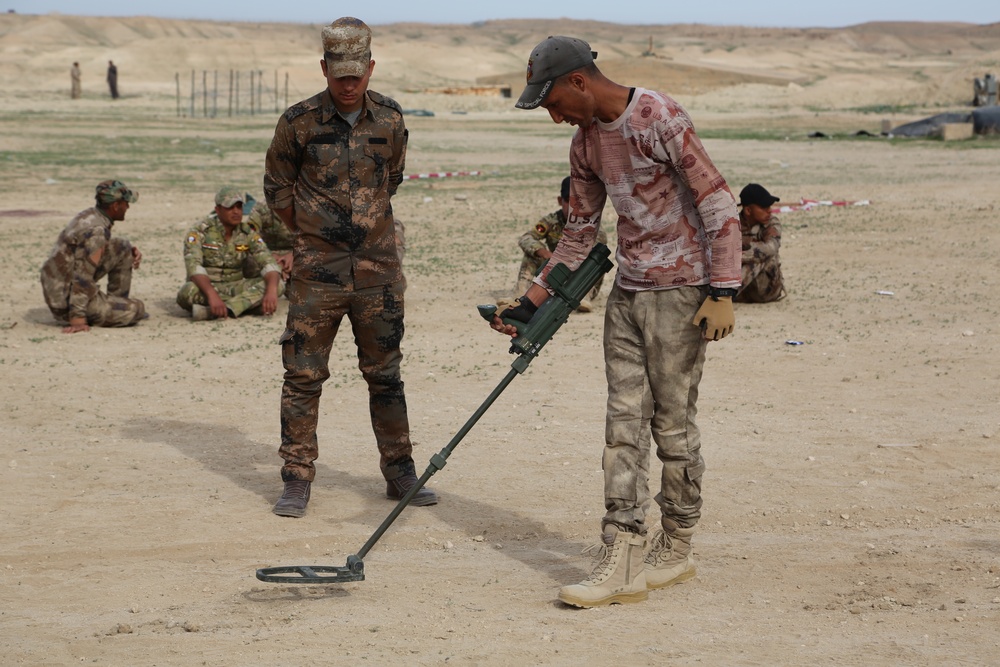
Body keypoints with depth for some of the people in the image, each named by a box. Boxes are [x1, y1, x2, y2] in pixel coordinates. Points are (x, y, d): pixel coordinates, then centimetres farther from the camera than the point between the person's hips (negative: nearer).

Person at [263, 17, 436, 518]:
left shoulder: (390, 120, 2)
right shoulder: (299, 122, -6)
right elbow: (277, 189, 7)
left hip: (379, 269, 2)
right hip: (318, 271, -2)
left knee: (385, 373, 10)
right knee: (303, 374, -1)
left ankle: (399, 473, 19)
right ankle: (297, 480, 8)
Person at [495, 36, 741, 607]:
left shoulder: (660, 119, -14)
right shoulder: (586, 142, 10)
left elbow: (719, 205, -15)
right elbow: (580, 232, 19)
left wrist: (722, 292, -20)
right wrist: (531, 304, 14)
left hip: (680, 290, -7)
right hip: (627, 292, 7)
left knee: (672, 423, 0)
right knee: (625, 424, 1)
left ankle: (676, 550, 14)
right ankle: (622, 562, 0)